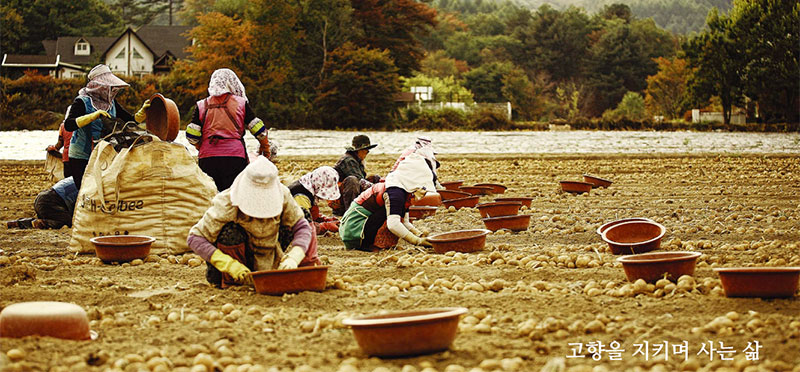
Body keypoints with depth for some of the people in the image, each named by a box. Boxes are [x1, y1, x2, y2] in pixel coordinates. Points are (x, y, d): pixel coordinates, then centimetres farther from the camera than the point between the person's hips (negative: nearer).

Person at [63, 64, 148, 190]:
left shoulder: (111, 103, 10)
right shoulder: (82, 102, -10)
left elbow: (132, 121, 11)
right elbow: (68, 125, -24)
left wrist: (143, 111, -8)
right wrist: (94, 115, -32)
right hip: (81, 158, -6)